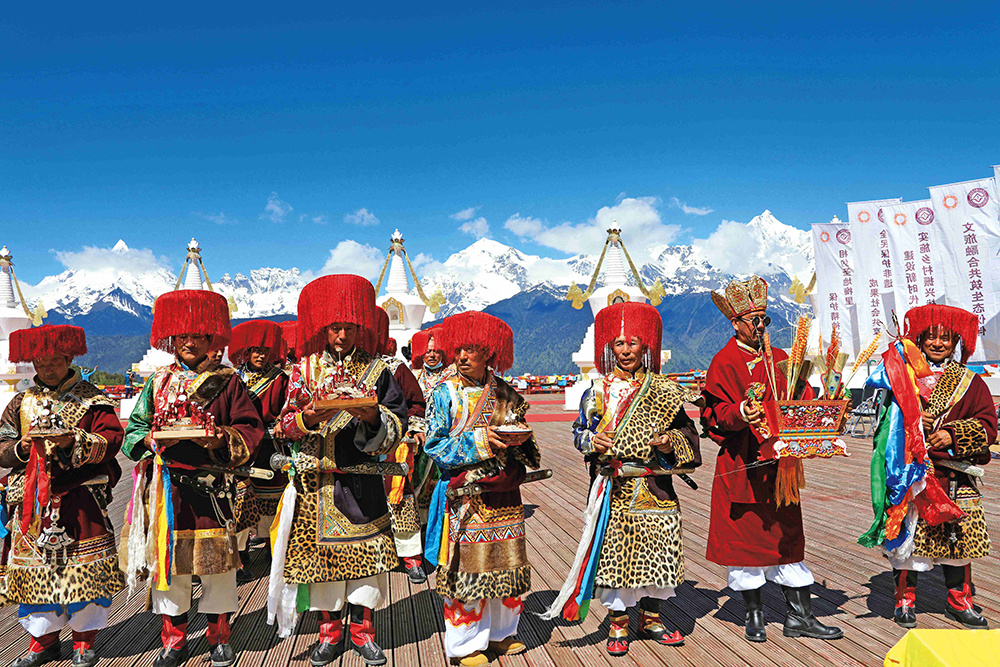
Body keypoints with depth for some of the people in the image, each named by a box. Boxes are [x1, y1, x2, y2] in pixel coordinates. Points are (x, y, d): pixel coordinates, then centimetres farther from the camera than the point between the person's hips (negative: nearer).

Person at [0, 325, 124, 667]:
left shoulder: (92, 400, 3)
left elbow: (111, 439, -7)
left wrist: (75, 441, -22)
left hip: (81, 499, -3)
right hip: (33, 503, 3)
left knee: (83, 566, 0)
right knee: (37, 568, 7)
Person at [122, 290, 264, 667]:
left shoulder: (227, 382, 3)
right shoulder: (159, 382, 12)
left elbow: (250, 430, -1)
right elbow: (134, 430, 13)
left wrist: (223, 440, -20)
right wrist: (152, 440, -8)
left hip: (212, 484, -2)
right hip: (167, 486, 3)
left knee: (217, 557, 3)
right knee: (167, 556, 7)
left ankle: (219, 637, 21)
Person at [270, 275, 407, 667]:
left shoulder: (374, 370, 4)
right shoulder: (305, 369, 5)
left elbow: (398, 422, 1)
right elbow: (287, 421, 1)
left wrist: (374, 417, -20)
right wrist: (309, 418, -20)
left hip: (362, 478, 0)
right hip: (316, 479, 1)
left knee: (366, 549, 2)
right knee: (319, 548, 5)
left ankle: (362, 629, 19)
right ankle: (329, 630, 22)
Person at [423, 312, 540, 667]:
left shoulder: (506, 394, 7)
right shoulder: (445, 393, -5)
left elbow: (523, 443, 14)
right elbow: (434, 446, -10)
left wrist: (522, 440, -9)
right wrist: (479, 441, -20)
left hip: (505, 494, 4)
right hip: (466, 495, -4)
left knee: (506, 562, 11)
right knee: (467, 567, 1)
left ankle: (501, 633, 29)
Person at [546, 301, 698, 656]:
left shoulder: (664, 391, 5)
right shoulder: (598, 392, 3)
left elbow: (686, 432, 9)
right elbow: (580, 431, 8)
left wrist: (671, 443, -11)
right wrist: (593, 442, -13)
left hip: (655, 488, 2)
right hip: (615, 488, -1)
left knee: (656, 556, 9)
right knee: (614, 555, 1)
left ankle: (650, 619, 28)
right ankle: (618, 624, 18)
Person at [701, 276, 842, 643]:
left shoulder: (780, 359, 12)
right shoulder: (723, 363, -4)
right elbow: (715, 414, -10)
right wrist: (740, 414, -29)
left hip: (779, 463, 5)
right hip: (741, 465, -4)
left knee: (787, 536, 9)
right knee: (743, 535, 4)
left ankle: (799, 616, 20)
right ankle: (754, 615, 21)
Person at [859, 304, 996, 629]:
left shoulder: (971, 383, 7)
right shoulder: (904, 376, 5)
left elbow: (988, 425, 0)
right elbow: (889, 419, 6)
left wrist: (953, 434, -15)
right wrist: (912, 423, -13)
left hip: (956, 478, 1)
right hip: (911, 471, -1)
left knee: (959, 538, 6)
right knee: (908, 535, 2)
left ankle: (959, 601, 24)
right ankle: (905, 599, 16)